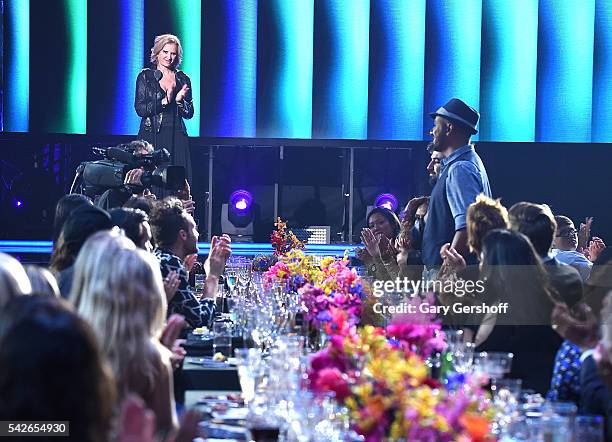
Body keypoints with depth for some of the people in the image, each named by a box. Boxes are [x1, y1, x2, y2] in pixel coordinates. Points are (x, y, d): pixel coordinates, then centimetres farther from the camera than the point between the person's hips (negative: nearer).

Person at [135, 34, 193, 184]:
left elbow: (189, 114, 11)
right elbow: (140, 109, -5)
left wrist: (179, 101, -9)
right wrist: (164, 101, -16)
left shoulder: (183, 79, 11)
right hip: (151, 137, -2)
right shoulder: (145, 76, 4)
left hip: (176, 138, 2)